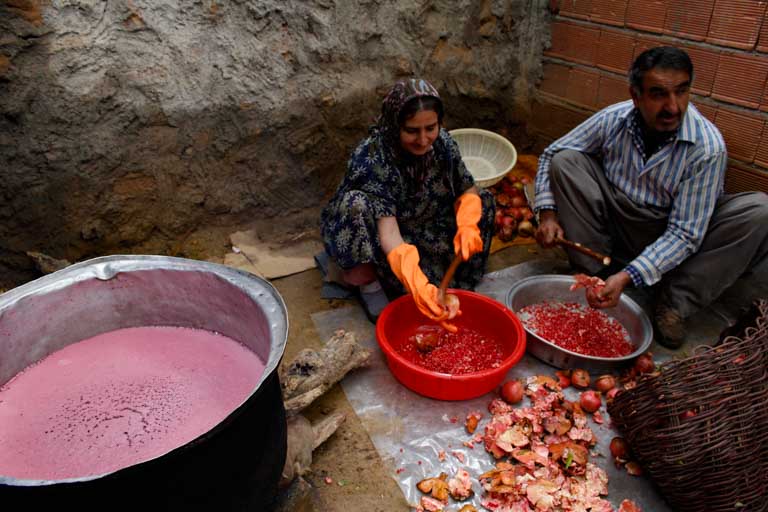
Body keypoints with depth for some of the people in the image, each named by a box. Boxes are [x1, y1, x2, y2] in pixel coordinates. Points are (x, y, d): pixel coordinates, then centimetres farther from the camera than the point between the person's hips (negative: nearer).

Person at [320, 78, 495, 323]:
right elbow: (388, 231, -39)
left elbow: (467, 191, -3)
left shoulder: (443, 142, -14)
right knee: (356, 203, -36)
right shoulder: (370, 158, -31)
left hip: (422, 229, 5)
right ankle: (366, 279, -14)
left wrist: (468, 225, -25)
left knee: (482, 201, -7)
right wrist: (418, 286, -53)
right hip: (373, 236, -5)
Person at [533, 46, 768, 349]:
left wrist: (628, 277, -36)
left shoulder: (708, 147, -22)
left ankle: (674, 301, -17)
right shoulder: (613, 120, -15)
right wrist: (548, 213, -15)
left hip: (668, 241, -1)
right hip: (615, 226, 2)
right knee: (565, 161, -19)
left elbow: (684, 234, -23)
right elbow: (552, 154, -2)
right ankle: (592, 274, -13)